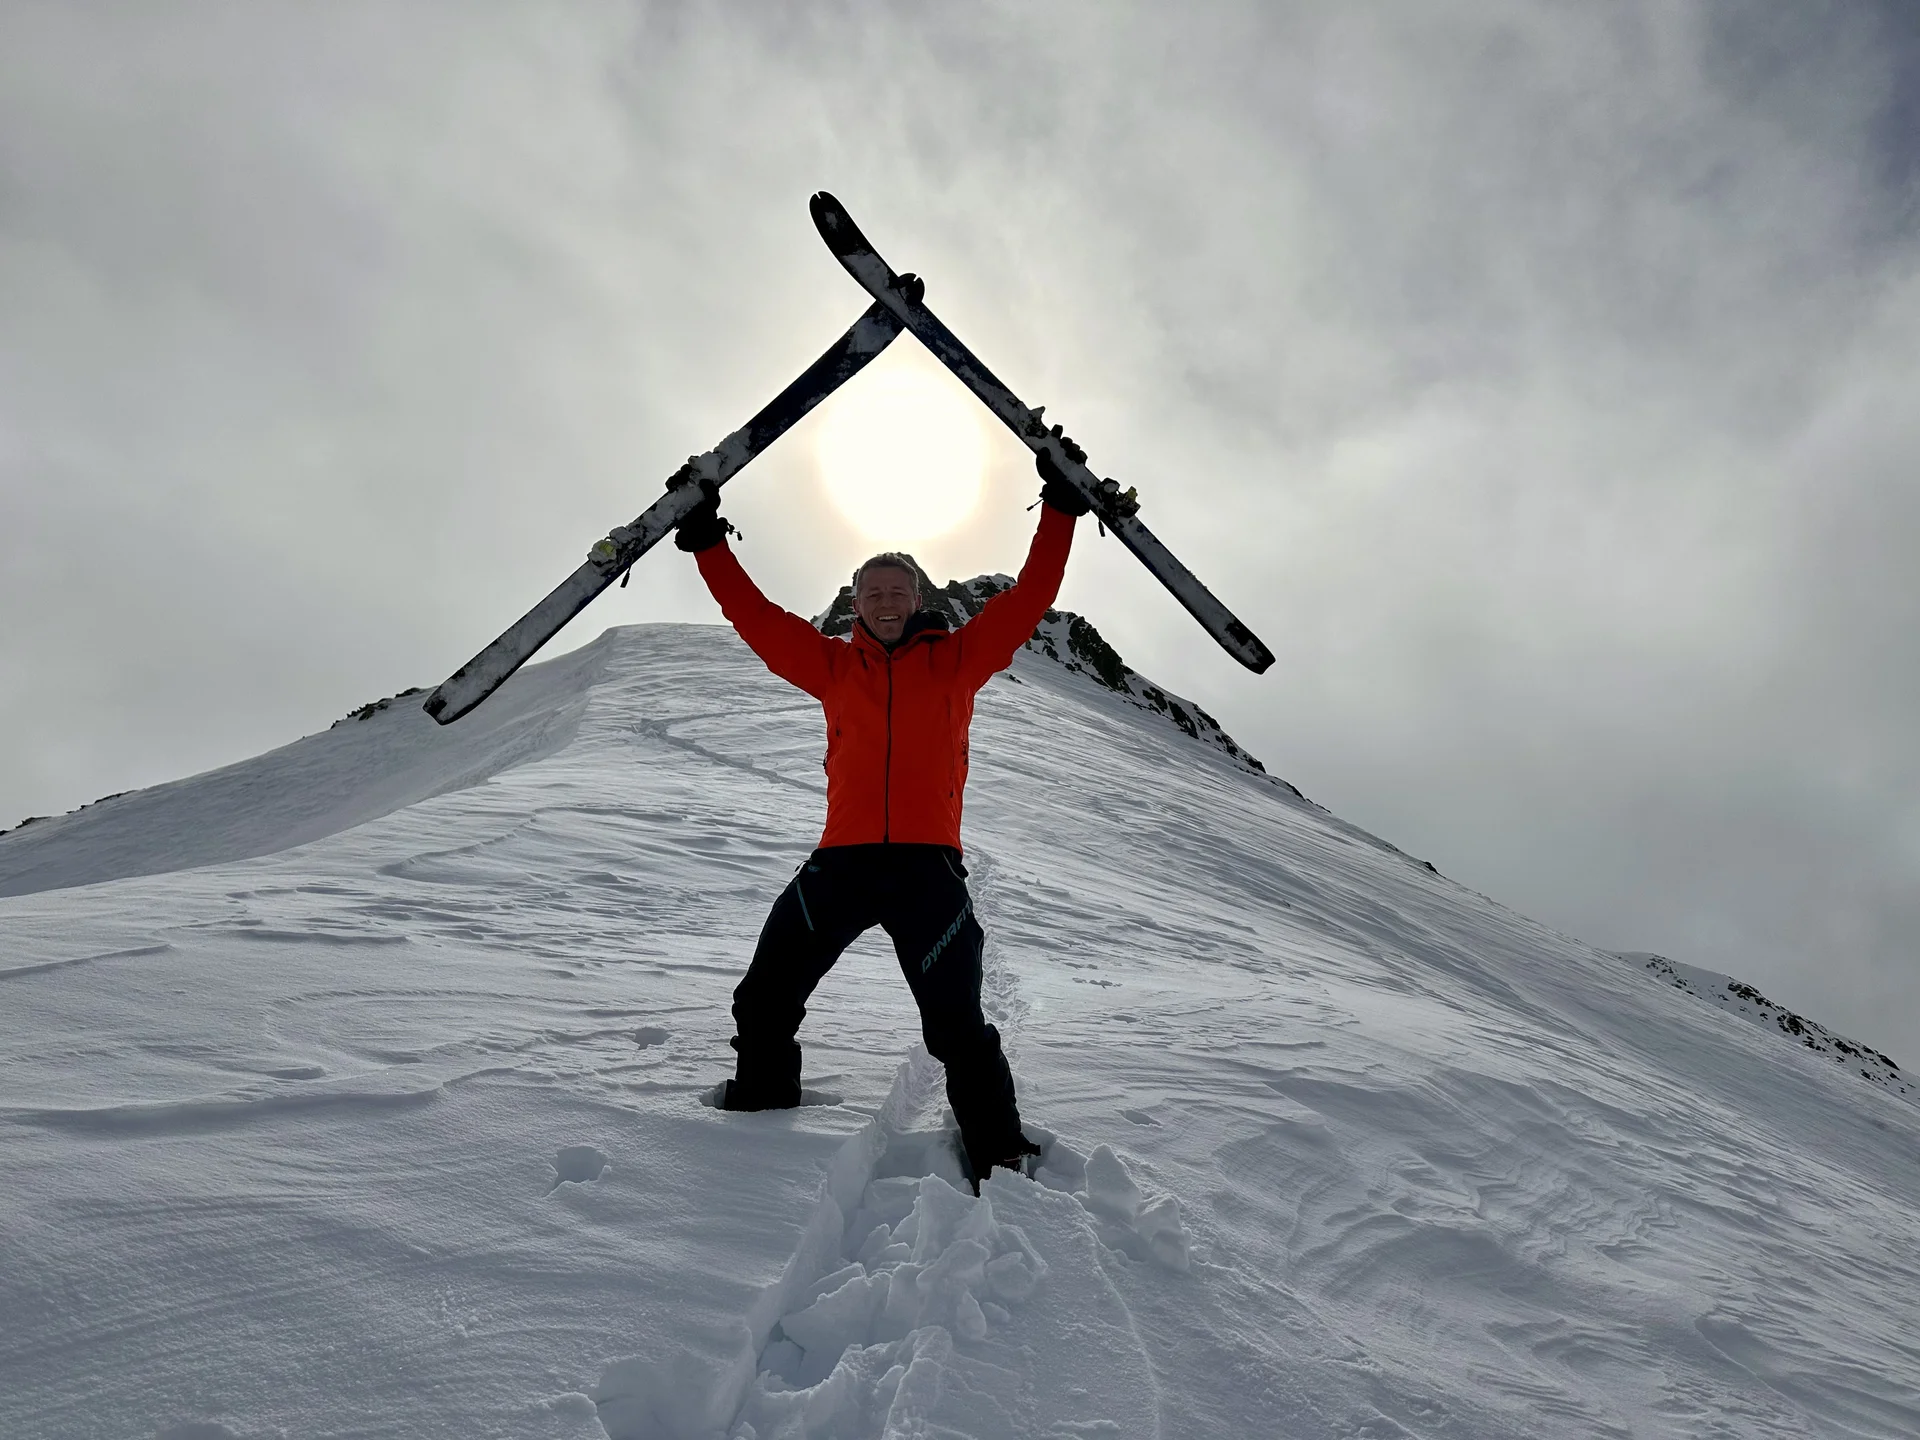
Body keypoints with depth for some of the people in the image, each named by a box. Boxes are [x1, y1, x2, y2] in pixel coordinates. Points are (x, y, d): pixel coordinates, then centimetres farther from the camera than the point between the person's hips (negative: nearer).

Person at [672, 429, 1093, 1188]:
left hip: (929, 865, -2)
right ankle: (760, 1098, 34)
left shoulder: (957, 659, 11)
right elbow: (756, 616, 13)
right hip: (842, 859, 3)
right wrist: (707, 542, 10)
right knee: (764, 1003, 9)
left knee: (957, 1026, -5)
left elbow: (1028, 597, 7)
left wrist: (1060, 506, 3)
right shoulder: (834, 665, 15)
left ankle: (1000, 1152, 9)